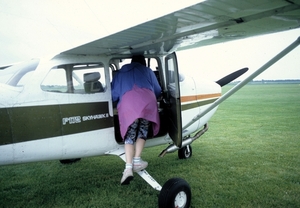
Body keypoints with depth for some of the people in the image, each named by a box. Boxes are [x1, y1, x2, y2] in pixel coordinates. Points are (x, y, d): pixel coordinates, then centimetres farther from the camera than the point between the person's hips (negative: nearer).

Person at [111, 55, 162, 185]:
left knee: (129, 136, 6)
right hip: (147, 101, 0)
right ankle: (137, 161, 8)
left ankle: (128, 167, -9)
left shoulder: (120, 73, 31)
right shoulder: (147, 71, 29)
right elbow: (157, 91, 32)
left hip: (127, 103, 0)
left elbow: (113, 95, 27)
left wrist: (118, 102, 48)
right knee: (142, 132, 19)